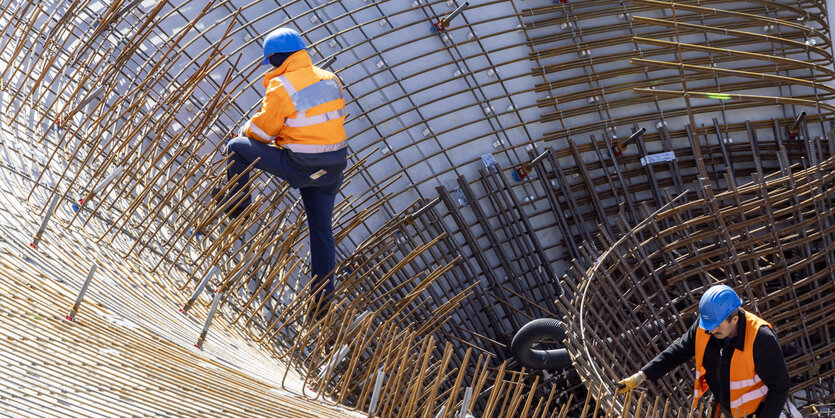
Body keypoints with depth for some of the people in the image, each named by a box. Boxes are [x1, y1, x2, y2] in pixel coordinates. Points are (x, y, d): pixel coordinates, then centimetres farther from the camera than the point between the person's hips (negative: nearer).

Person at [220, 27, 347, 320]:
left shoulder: (282, 87, -15)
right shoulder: (331, 79, 7)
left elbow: (262, 130, -8)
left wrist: (246, 130, 15)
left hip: (299, 165, -7)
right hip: (334, 165, 7)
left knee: (238, 148, 11)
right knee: (322, 228, 16)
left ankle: (235, 205, 26)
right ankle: (323, 293, 17)